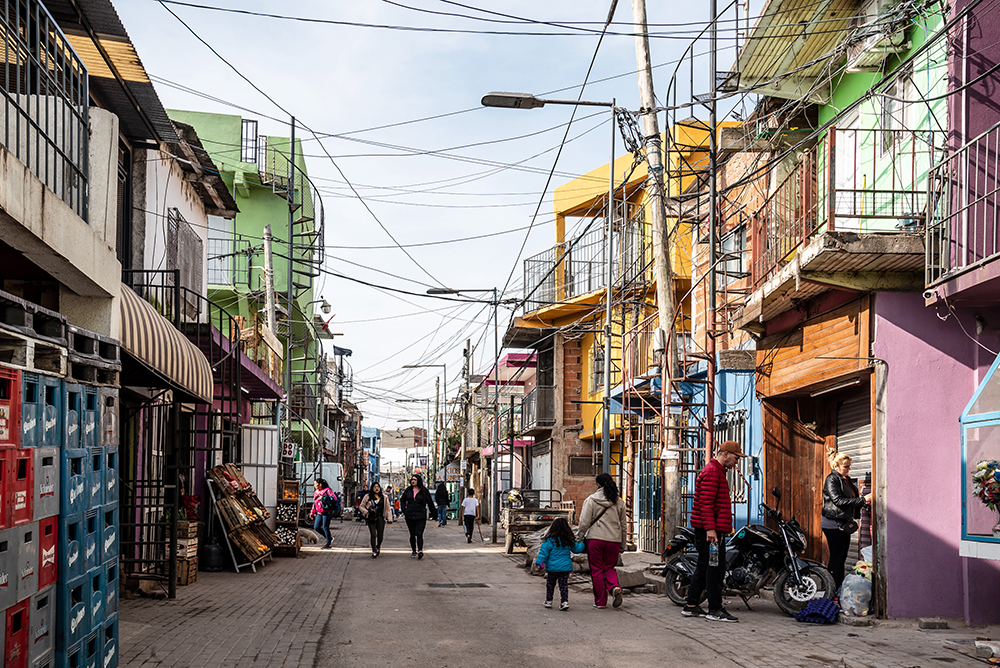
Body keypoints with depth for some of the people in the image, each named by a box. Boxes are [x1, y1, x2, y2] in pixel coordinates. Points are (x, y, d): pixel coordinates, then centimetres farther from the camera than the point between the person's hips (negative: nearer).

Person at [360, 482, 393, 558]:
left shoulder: (384, 497, 11)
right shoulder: (368, 496, 6)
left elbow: (388, 509, 13)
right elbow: (361, 506, 11)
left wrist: (389, 519, 5)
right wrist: (366, 512, -6)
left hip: (380, 518, 2)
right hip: (371, 518, -1)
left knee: (380, 535, -1)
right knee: (373, 535, -10)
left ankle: (378, 547, 28)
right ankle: (374, 551, -1)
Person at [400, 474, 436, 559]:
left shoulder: (424, 491, 1)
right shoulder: (408, 491, 9)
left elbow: (430, 503, 6)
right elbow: (402, 500, 24)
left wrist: (434, 514, 6)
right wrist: (404, 510, 11)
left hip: (421, 516, -3)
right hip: (409, 516, 3)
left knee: (419, 534, -15)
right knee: (412, 534, 9)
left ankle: (420, 551, -23)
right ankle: (414, 551, 18)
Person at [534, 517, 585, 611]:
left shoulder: (550, 540, -9)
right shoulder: (569, 541, 0)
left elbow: (544, 552, -8)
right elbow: (577, 549, 9)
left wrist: (540, 563, -4)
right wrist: (583, 544, 29)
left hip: (552, 568, -2)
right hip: (565, 568, 2)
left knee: (550, 585, 15)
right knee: (564, 585, 6)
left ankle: (548, 601, 25)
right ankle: (565, 602, -6)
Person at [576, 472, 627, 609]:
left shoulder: (591, 500, -3)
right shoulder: (619, 502, 8)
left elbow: (584, 522, -7)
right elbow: (623, 525, 13)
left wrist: (580, 537, 7)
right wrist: (623, 545, 20)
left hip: (595, 538, -3)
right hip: (614, 540, 3)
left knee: (597, 570, 6)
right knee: (609, 567, 16)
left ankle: (600, 601, 9)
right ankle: (614, 587, -13)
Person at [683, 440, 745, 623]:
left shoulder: (718, 471, 22)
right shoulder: (712, 472, -12)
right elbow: (706, 503, -20)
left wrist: (724, 528, 22)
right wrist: (710, 528, -25)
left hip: (712, 529, 11)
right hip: (711, 530, -11)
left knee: (703, 567, 12)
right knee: (715, 568, -8)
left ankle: (691, 606, 16)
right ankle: (715, 610, -6)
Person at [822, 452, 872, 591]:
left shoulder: (847, 480, 15)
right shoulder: (832, 480, -12)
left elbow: (852, 500, 25)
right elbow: (838, 501, -23)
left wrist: (864, 501, 3)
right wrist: (862, 500, -24)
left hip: (844, 524, 8)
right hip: (833, 524, -8)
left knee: (842, 556, 9)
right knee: (836, 556, -8)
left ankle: (840, 588, 14)